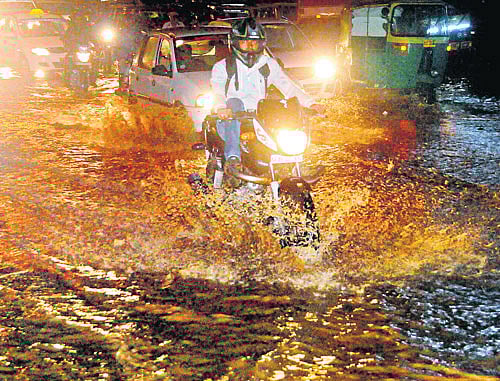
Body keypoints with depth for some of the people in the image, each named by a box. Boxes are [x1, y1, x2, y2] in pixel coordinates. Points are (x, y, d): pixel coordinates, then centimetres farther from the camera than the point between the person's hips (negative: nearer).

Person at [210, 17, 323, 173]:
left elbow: (287, 86, 8)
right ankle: (232, 156, -45)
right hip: (231, 122, -2)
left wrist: (310, 103, -9)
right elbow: (217, 91, -10)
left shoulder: (269, 65, 18)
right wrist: (221, 107, -34)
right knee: (234, 101, -34)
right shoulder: (222, 66, 8)